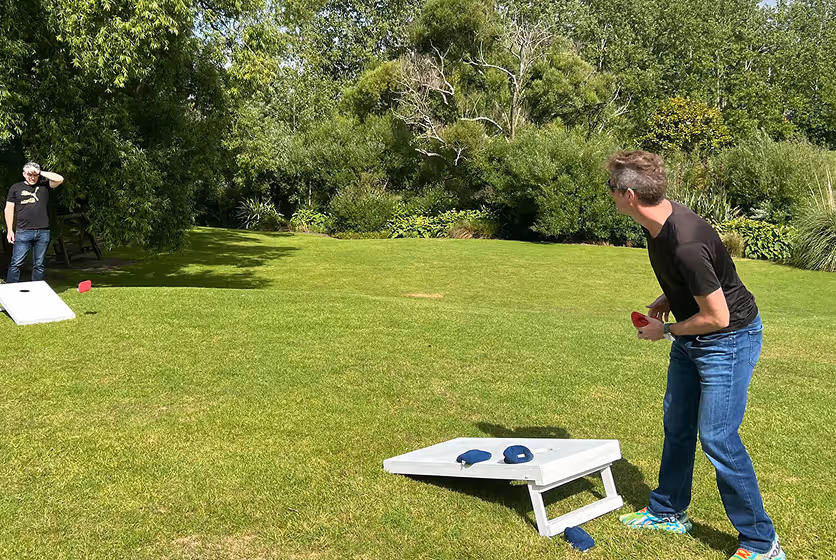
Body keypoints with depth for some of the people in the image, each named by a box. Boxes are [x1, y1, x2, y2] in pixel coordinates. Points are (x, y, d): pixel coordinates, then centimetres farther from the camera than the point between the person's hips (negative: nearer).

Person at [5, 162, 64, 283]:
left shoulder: (44, 185, 11)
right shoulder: (16, 188, 9)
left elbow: (60, 179, -6)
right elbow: (9, 209, 8)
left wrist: (41, 173, -3)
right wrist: (10, 230, 1)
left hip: (43, 232, 1)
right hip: (23, 232, -1)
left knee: (39, 265, 7)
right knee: (16, 263, -4)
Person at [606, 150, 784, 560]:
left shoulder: (686, 243, -34)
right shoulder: (659, 222, -5)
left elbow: (717, 317, -27)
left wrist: (665, 330, -14)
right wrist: (665, 302, 1)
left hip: (729, 338, -10)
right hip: (691, 338, 10)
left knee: (717, 438, -6)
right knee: (677, 422, 17)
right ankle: (668, 512, 35)